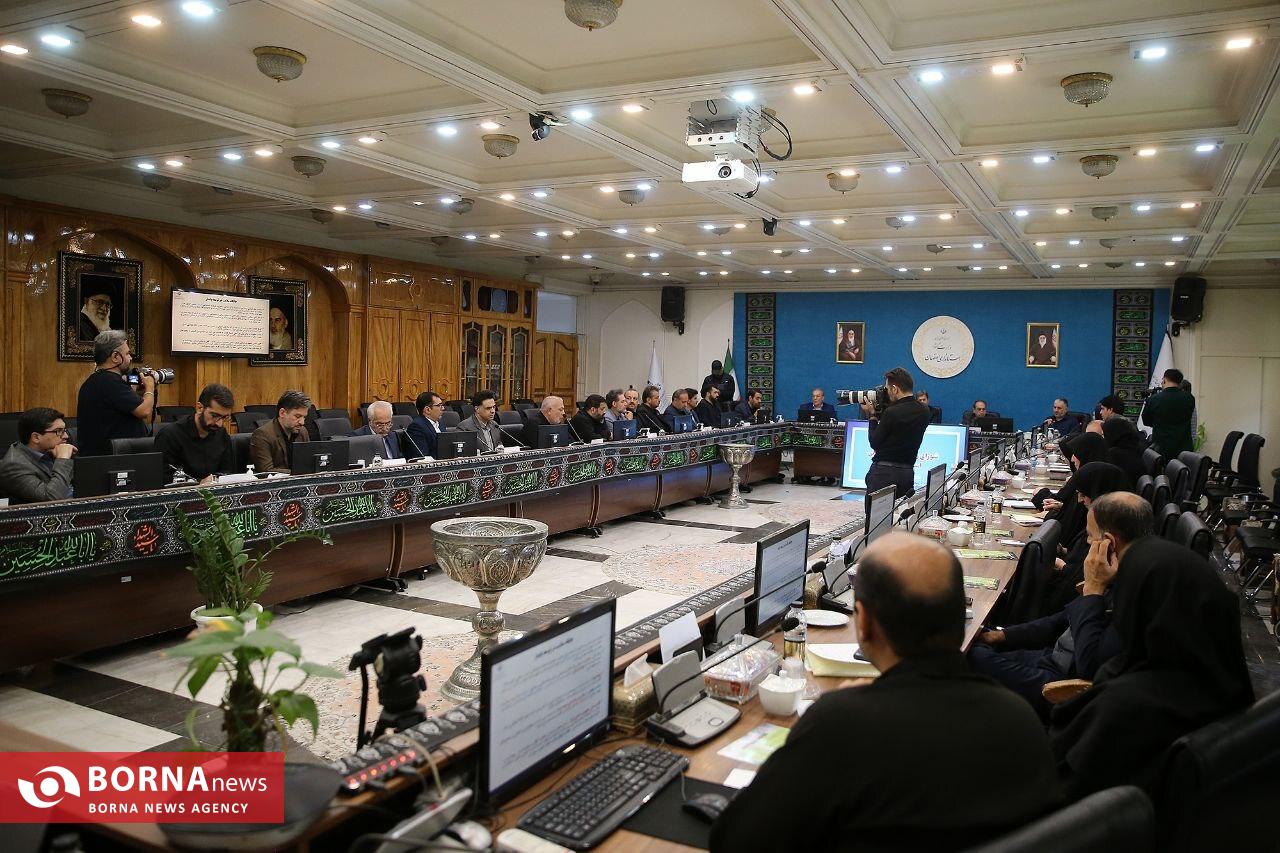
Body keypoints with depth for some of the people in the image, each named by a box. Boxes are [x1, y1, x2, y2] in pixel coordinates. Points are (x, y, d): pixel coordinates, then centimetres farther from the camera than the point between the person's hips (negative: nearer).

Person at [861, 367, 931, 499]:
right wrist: (879, 414, 15)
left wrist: (872, 415, 3)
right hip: (907, 472, 7)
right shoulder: (924, 412, 5)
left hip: (884, 472, -7)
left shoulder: (891, 412, -15)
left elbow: (875, 443, -6)